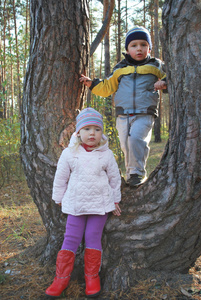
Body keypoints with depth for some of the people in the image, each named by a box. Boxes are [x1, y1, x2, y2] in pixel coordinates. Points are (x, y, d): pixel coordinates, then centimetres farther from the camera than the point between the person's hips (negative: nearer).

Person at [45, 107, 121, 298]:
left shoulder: (106, 154, -3)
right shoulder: (69, 153, -4)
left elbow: (114, 178, 8)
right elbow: (60, 178, 6)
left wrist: (115, 200, 14)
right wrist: (59, 199, 11)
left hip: (100, 204, 0)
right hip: (75, 204, 1)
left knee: (93, 238, 4)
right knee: (71, 239, 3)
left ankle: (92, 277, 21)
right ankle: (61, 278, 16)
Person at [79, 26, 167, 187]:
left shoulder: (156, 66, 10)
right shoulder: (120, 69, 16)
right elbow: (107, 87, 22)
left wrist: (164, 83, -7)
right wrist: (91, 83, 11)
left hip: (144, 115, -3)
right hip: (123, 115, 3)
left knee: (136, 138, -25)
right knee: (126, 145, 2)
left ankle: (138, 173, -11)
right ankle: (131, 175, 19)